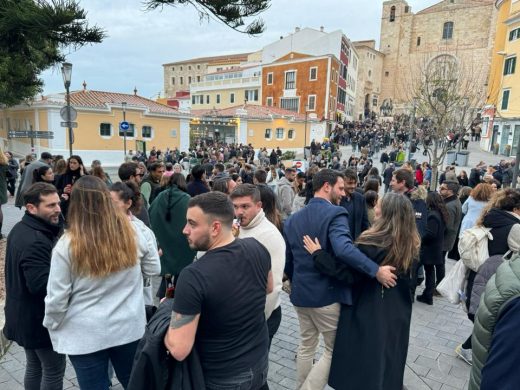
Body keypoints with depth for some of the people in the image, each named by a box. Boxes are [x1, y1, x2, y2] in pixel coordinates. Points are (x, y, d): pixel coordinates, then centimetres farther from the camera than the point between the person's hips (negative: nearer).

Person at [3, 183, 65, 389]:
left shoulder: (20, 229, 5)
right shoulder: (35, 241, -30)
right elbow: (42, 285, -34)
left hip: (25, 316, 10)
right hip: (40, 319, -10)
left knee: (34, 365, 24)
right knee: (54, 369, 7)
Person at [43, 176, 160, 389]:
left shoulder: (67, 244, -18)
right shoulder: (131, 232, -12)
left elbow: (57, 298, -11)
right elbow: (153, 269, 1)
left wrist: (53, 329, 8)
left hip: (86, 336, -2)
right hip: (129, 328, 3)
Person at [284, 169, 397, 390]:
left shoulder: (293, 219, 5)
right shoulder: (335, 213, -16)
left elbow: (287, 260, 10)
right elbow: (344, 249, -35)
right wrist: (376, 271, -31)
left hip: (300, 294, 7)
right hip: (328, 294, -6)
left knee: (306, 346, 23)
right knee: (335, 350, 13)